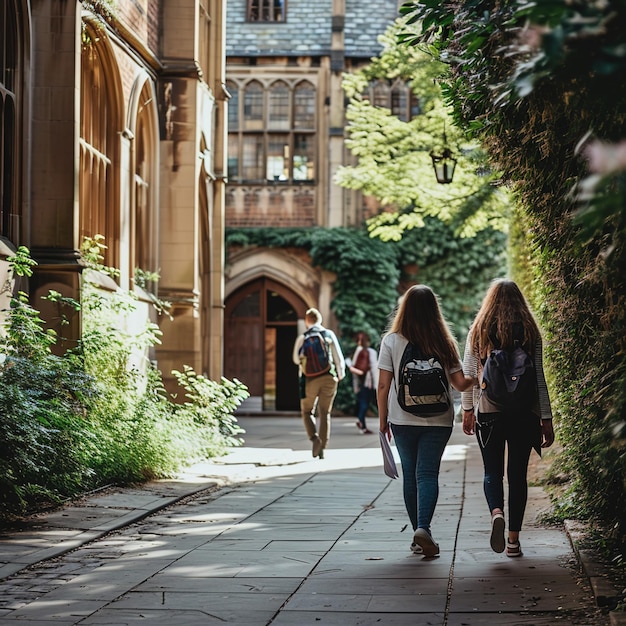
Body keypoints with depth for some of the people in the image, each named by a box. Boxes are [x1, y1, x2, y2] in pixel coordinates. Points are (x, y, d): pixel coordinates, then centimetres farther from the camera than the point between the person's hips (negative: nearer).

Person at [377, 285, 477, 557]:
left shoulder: (391, 341, -4)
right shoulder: (444, 343, -1)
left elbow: (383, 385, -4)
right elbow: (460, 383, -1)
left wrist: (383, 419, 7)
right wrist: (476, 378, 21)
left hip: (402, 419, 0)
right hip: (438, 420, 0)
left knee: (410, 474, 11)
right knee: (428, 473, -2)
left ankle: (418, 532, 15)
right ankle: (423, 528, -22)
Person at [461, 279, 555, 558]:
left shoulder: (478, 332, 1)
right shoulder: (529, 332, -1)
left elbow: (468, 375, 1)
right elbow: (538, 379, -1)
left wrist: (467, 410, 10)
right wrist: (546, 419, 3)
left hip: (488, 413, 0)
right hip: (523, 414, 0)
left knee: (492, 471, 11)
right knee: (517, 474, 8)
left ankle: (496, 512, -18)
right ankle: (513, 539, 8)